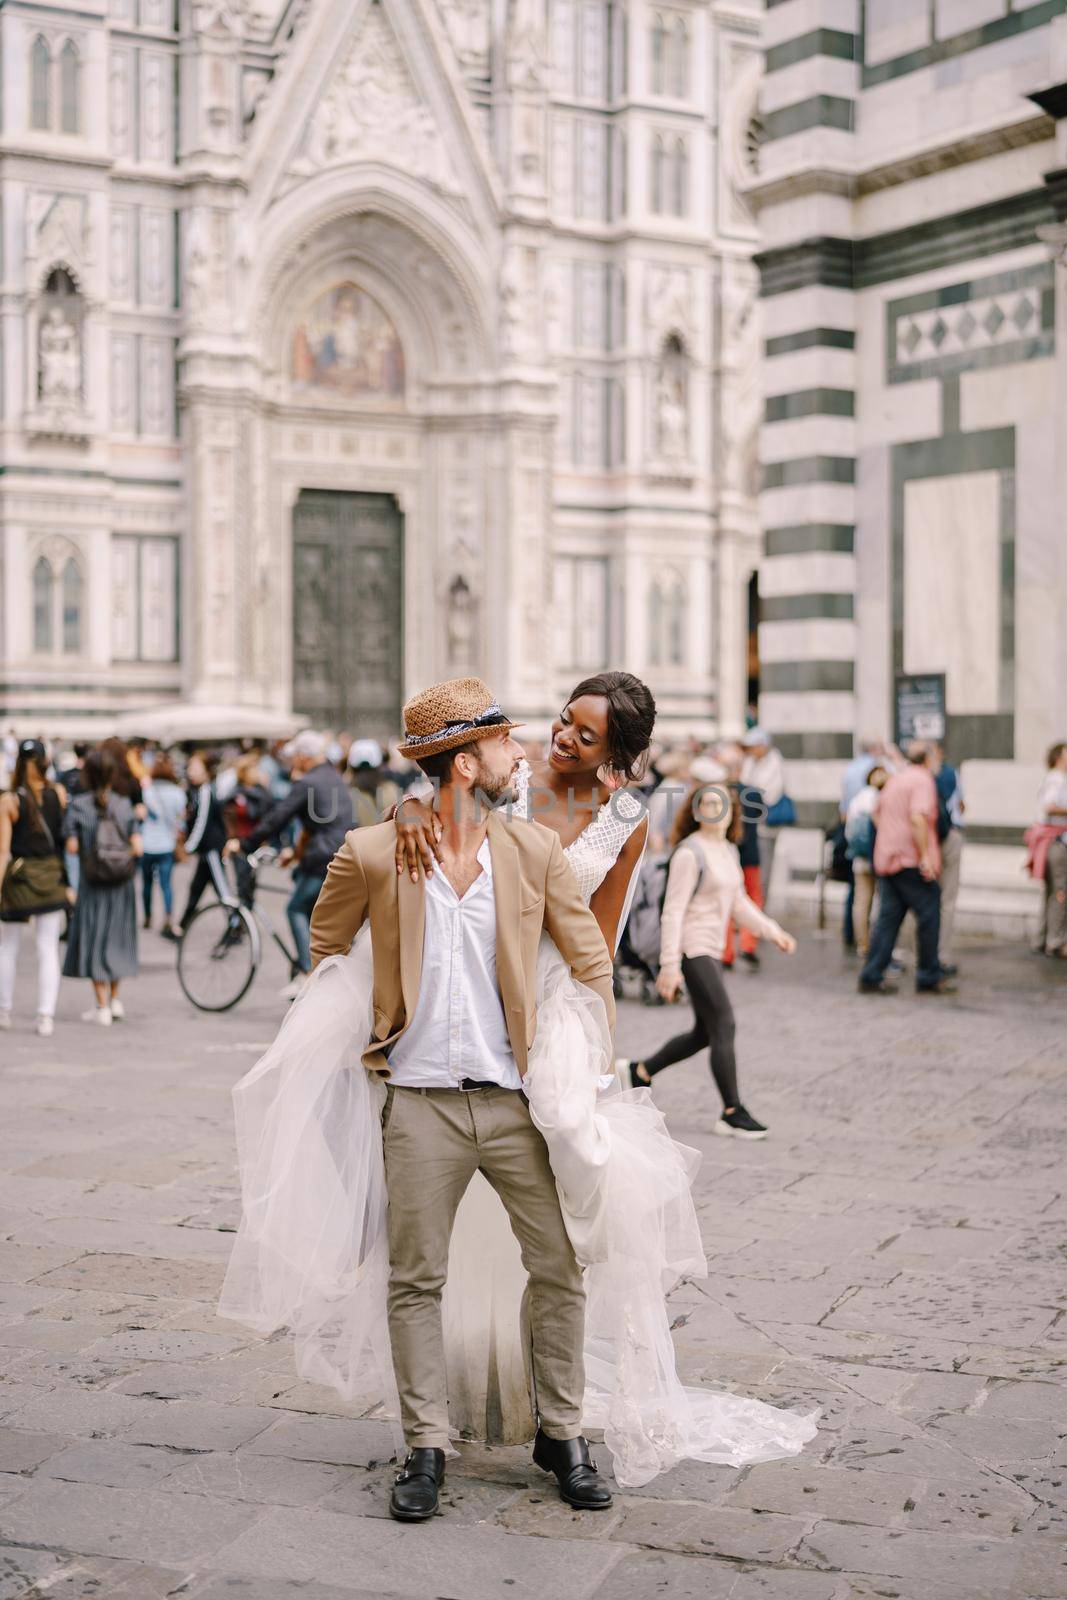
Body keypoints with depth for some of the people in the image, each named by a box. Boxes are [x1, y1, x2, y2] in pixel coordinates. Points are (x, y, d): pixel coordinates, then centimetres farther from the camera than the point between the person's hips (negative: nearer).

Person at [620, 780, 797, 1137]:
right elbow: (673, 911, -16)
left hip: (712, 950, 9)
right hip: (692, 949, -9)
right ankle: (732, 1113, -3)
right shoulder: (690, 853, -13)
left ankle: (640, 1071, 29)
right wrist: (670, 966, -20)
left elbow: (739, 903, 25)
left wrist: (771, 931, 16)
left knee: (704, 1033, 13)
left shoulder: (729, 850, 14)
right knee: (724, 1026, -10)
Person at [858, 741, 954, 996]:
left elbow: (877, 812, 27)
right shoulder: (923, 780, -9)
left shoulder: (894, 780, 18)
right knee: (929, 916, 1)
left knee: (888, 917, 8)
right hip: (910, 859, -8)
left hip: (886, 858, 8)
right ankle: (929, 977, 5)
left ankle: (871, 977, 4)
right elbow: (918, 817, -21)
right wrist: (925, 856, -22)